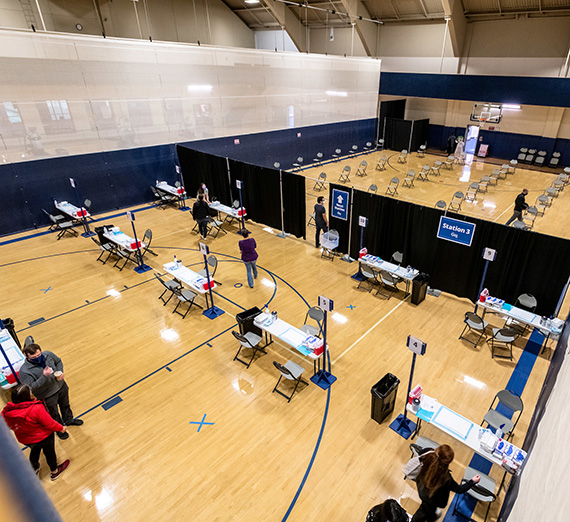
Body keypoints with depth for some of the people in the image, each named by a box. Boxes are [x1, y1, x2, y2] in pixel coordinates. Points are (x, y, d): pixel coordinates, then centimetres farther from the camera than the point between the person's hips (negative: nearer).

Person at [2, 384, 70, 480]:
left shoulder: (6, 413, -21)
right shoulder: (36, 408, -37)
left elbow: (10, 427, -3)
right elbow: (49, 423, -26)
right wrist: (61, 428, -7)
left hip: (25, 440, 5)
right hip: (43, 437, -4)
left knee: (34, 451, 35)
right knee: (49, 452, 23)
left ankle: (35, 469, 58)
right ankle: (55, 471, 45)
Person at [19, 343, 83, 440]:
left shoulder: (48, 354, -14)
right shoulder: (24, 371, -27)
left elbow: (58, 362, 5)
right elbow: (31, 387, -27)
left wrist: (60, 372, -13)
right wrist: (44, 376, -37)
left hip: (61, 387, 5)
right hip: (48, 396, -5)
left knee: (65, 405, 30)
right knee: (54, 414, 20)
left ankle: (69, 420, 58)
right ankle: (59, 429, 49)